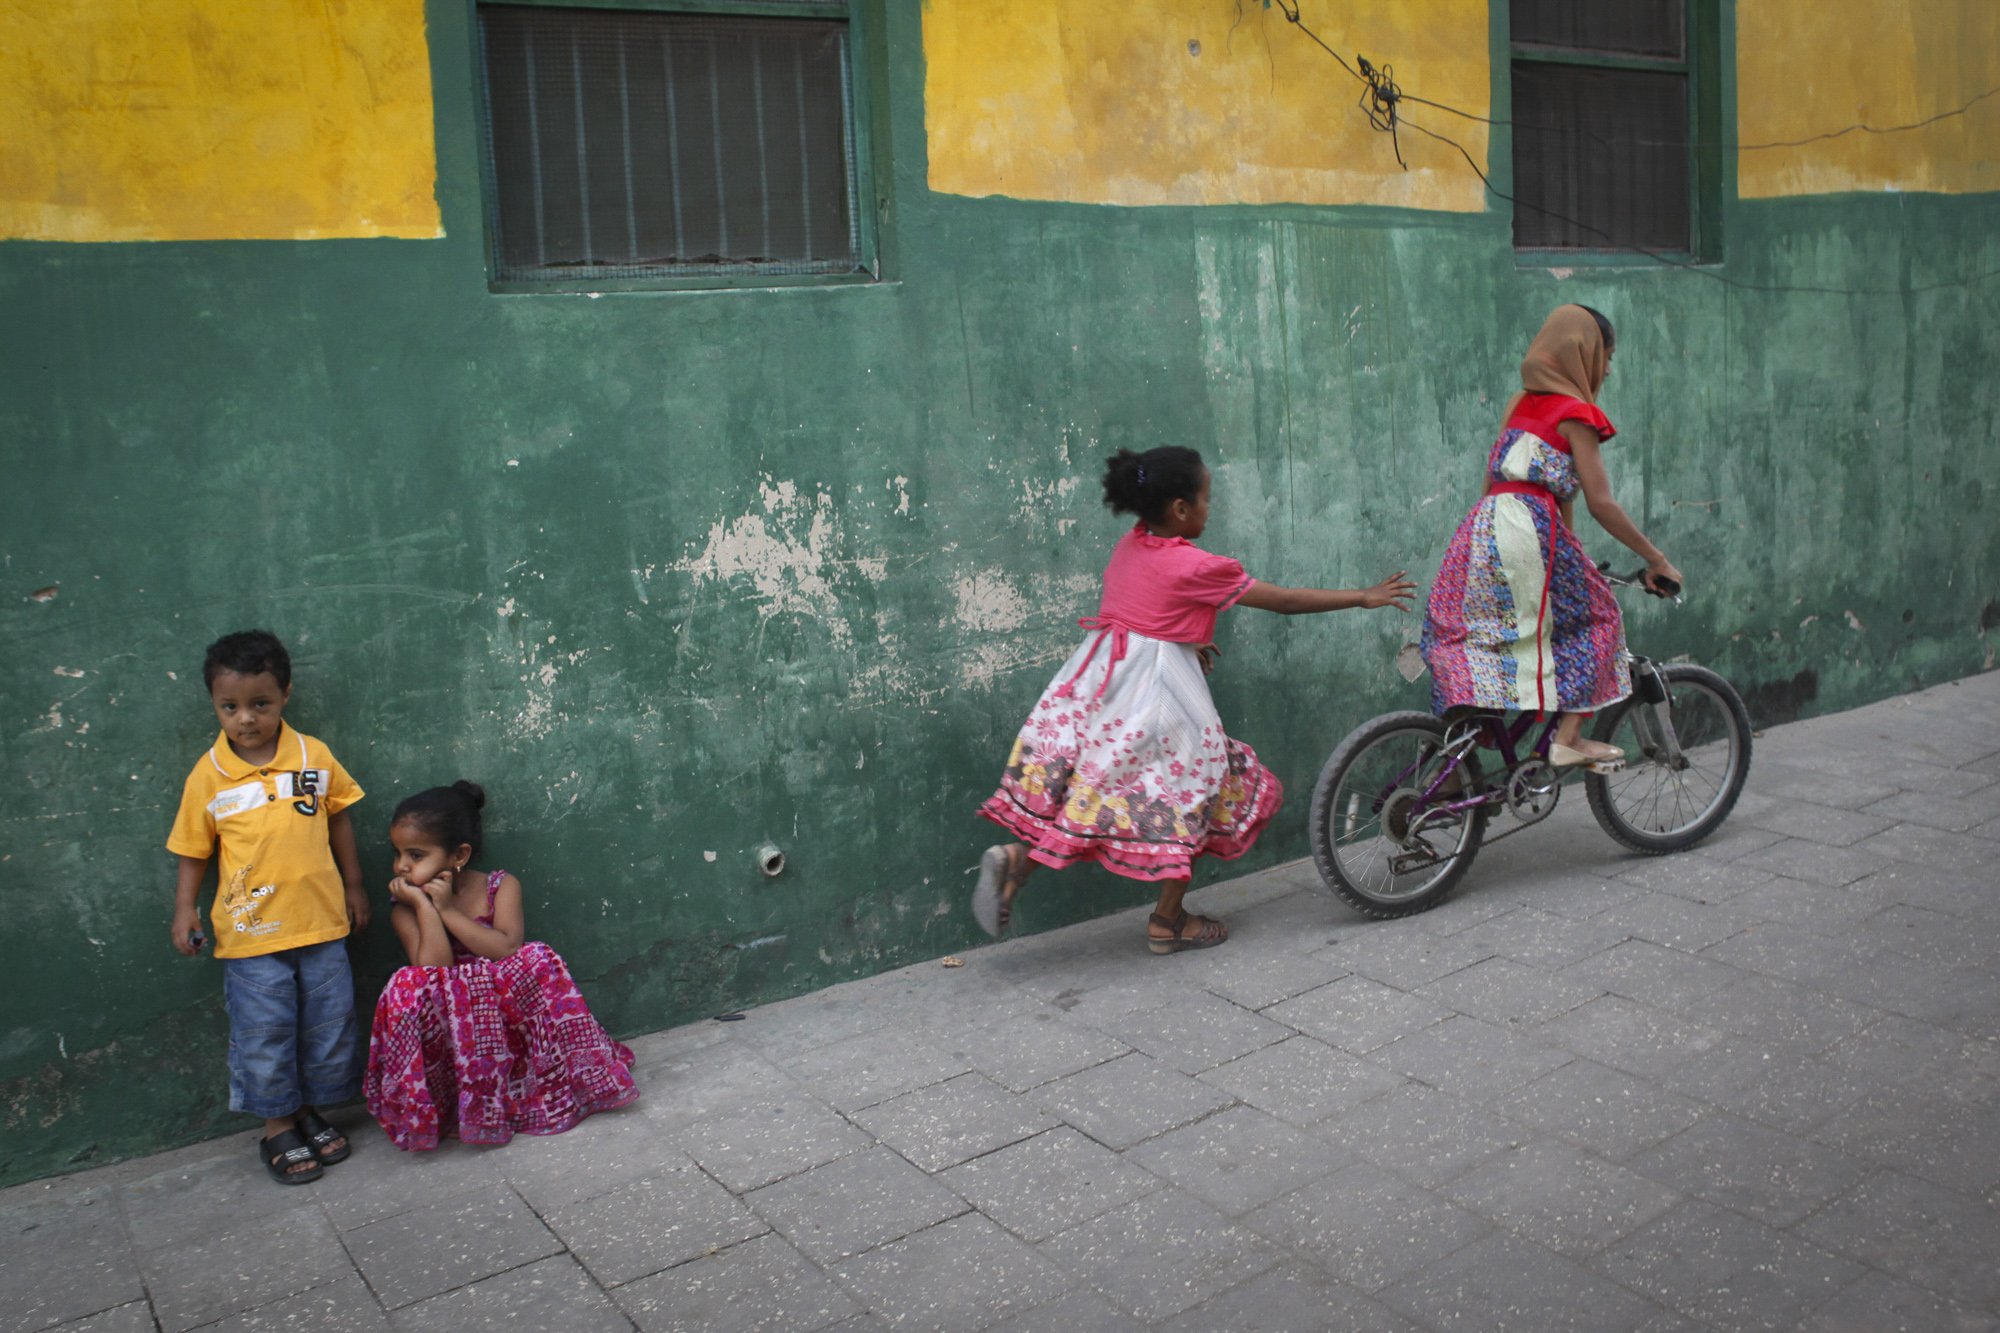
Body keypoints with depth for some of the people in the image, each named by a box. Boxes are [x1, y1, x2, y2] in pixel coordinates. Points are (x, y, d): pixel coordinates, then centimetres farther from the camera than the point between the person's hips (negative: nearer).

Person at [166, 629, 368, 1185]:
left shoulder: (314, 757, -3)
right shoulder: (208, 775, -6)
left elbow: (338, 820, 9)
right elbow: (194, 849, 3)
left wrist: (353, 886, 11)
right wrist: (185, 909, -5)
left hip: (321, 921, 2)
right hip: (251, 931, -2)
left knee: (328, 1024, 11)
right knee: (264, 1035, 4)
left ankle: (310, 1111, 30)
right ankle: (278, 1128, 22)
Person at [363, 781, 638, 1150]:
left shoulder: (501, 887, -3)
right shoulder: (407, 909, -3)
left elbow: (508, 950, -20)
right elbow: (434, 969, -18)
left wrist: (448, 910, -17)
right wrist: (425, 905, -19)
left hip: (508, 1012, 0)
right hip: (447, 1030, 0)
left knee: (537, 960, -28)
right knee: (409, 987, -30)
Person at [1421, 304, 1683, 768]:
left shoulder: (1520, 405, 21)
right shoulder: (1575, 413, -1)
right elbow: (1601, 503, -6)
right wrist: (1656, 560, -1)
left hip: (1481, 527, 7)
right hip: (1529, 527, -7)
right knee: (1590, 616, 8)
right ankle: (1568, 738, 2)